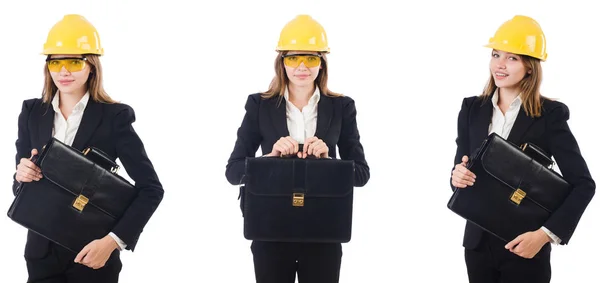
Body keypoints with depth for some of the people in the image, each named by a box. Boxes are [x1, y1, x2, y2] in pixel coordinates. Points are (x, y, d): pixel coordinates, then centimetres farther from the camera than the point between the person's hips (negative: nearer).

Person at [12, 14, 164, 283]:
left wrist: (113, 241, -19)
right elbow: (20, 188, 8)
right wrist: (22, 176, -15)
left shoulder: (114, 117, -7)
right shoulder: (32, 113, 4)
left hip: (93, 253, -3)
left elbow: (151, 188, -10)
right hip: (42, 253, 3)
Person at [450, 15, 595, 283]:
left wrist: (545, 234, -19)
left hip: (525, 248, -3)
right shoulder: (472, 109, 5)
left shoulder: (549, 114, -7)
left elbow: (583, 184, -10)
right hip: (478, 244, 4)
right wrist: (458, 176, -15)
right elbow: (461, 169, 8)